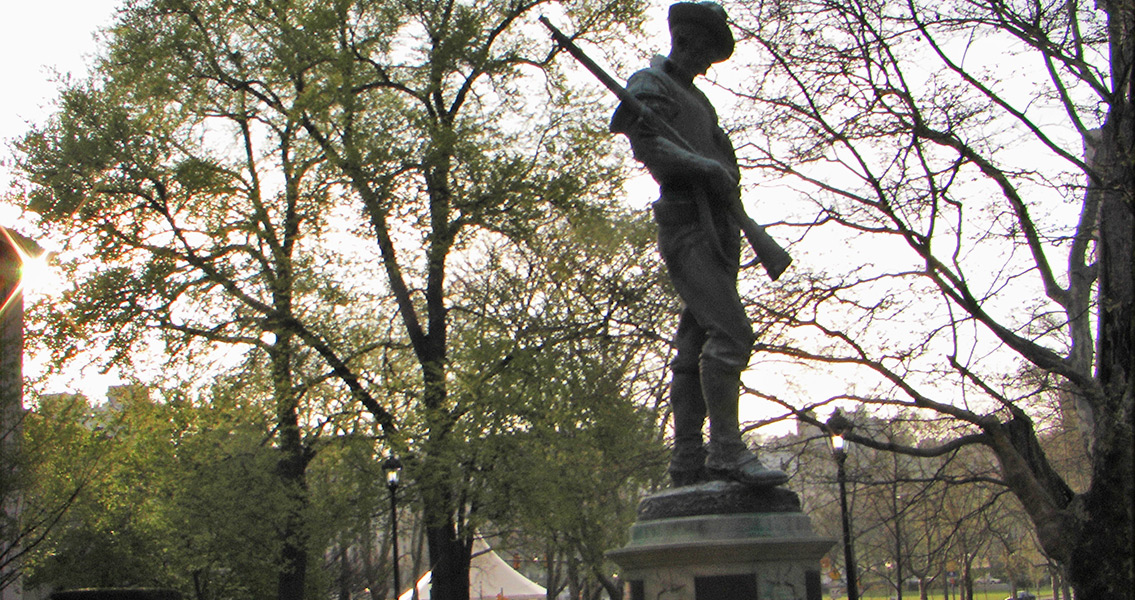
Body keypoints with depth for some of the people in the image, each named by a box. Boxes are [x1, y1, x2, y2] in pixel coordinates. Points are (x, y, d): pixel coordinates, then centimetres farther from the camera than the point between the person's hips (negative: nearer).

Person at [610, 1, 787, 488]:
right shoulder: (649, 88, 4)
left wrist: (725, 176, -2)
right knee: (731, 332, -20)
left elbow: (727, 159, 21)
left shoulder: (699, 100, 29)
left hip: (717, 229, 8)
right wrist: (704, 167, -25)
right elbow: (649, 146, -12)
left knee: (695, 346, 3)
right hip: (686, 224, -8)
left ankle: (688, 462, 3)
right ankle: (726, 449, -23)